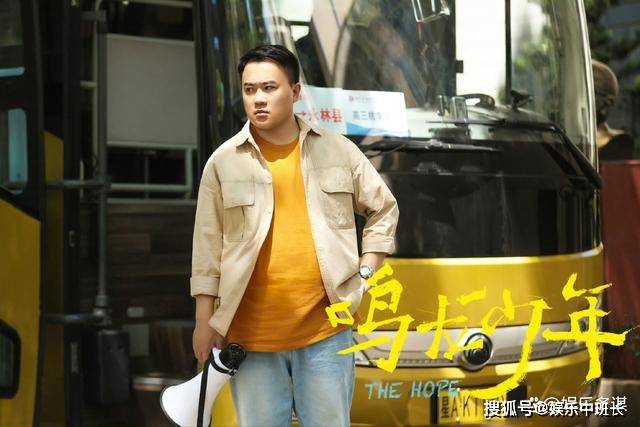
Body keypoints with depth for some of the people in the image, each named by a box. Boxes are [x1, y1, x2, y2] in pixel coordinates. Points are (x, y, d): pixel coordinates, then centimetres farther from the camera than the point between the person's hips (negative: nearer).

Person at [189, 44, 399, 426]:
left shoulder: (338, 150, 4)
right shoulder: (223, 162, 2)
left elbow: (384, 209, 16)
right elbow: (208, 246, 4)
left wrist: (365, 272, 7)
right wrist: (204, 321, 2)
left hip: (325, 329, 1)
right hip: (252, 334, 0)